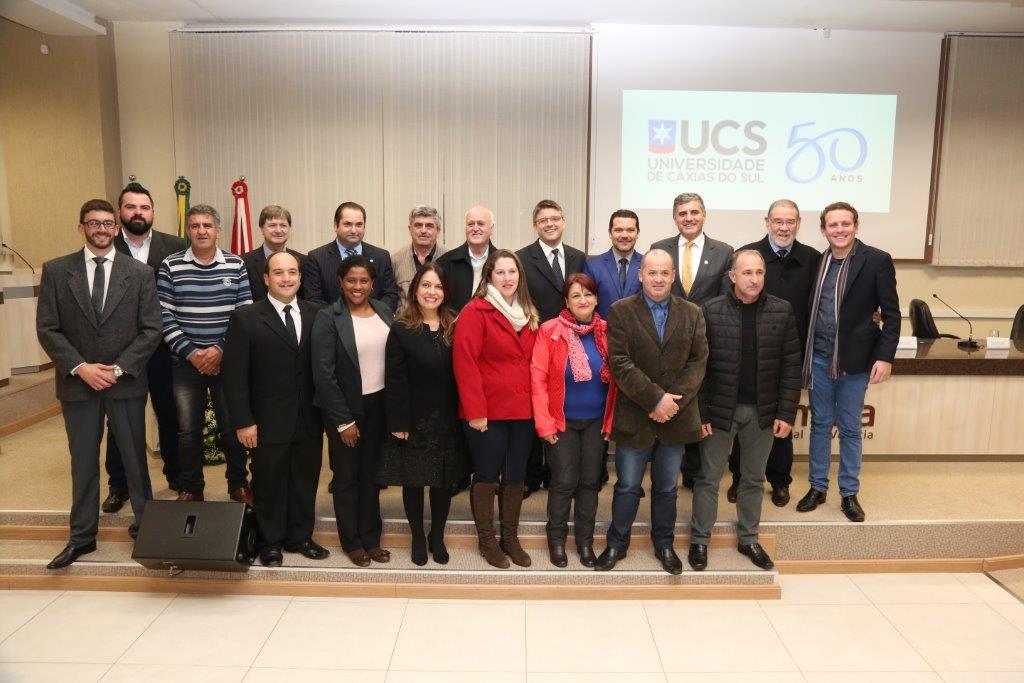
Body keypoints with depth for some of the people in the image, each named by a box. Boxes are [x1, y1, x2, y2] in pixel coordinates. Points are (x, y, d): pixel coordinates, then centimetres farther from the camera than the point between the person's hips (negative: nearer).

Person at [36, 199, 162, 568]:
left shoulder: (139, 272, 0)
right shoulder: (56, 270, 2)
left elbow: (151, 329, -3)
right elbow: (47, 329, -1)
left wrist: (118, 368, -12)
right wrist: (80, 367, -12)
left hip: (126, 382, -1)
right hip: (77, 383, 1)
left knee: (135, 458, 9)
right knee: (83, 462, 11)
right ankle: (82, 536, 24)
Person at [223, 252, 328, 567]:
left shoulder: (315, 314, 3)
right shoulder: (245, 318, -6)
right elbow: (234, 374, -7)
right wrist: (243, 422, -10)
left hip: (310, 420, 3)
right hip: (268, 421, -3)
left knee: (305, 481, 14)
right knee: (269, 484, 11)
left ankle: (300, 537, 32)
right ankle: (270, 543, 30)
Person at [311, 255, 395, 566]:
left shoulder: (384, 311, 2)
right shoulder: (328, 318, -12)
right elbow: (324, 375, -14)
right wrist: (344, 421, -13)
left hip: (379, 405, 4)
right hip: (346, 408, -4)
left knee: (371, 474, 15)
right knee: (347, 477, 11)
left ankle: (371, 538, 28)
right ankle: (352, 541, 26)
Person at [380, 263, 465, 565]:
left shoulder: (455, 328, 2)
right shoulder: (401, 329, -6)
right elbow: (395, 381, -9)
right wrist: (397, 422, -13)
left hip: (447, 421, 3)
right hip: (413, 420, -2)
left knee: (444, 481, 12)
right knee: (413, 481, 9)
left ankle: (437, 537, 31)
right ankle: (418, 538, 28)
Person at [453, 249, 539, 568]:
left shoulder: (528, 314, 12)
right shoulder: (475, 311, -9)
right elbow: (465, 363, -15)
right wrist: (475, 411, -17)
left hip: (523, 412, 6)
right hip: (487, 413, -6)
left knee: (516, 477, 13)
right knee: (486, 476, 7)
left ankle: (510, 538, 28)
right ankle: (487, 540, 23)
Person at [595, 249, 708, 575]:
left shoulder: (692, 313, 4)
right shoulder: (620, 311, -5)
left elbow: (698, 361, -1)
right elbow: (620, 363, -12)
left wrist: (674, 401, -13)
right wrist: (655, 399, -18)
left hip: (675, 416, 3)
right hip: (634, 416, -2)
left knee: (666, 488, 16)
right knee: (627, 487, 9)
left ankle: (664, 545, 33)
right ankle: (617, 544, 27)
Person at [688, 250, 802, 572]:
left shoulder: (782, 311, -2)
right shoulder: (710, 310, -8)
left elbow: (791, 365, 0)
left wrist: (786, 413, -4)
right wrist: (700, 413, -9)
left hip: (763, 411, 2)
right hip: (720, 409, -2)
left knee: (754, 479, 16)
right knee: (709, 478, 8)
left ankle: (748, 539, 32)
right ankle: (699, 540, 22)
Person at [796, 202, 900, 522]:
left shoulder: (877, 260, -7)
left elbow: (891, 313, -6)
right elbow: (808, 310, 7)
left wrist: (885, 357, -12)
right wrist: (803, 356, 3)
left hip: (855, 359, -2)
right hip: (819, 358, 3)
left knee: (850, 428, 9)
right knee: (820, 424, 13)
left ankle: (849, 493, 23)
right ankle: (817, 487, 26)